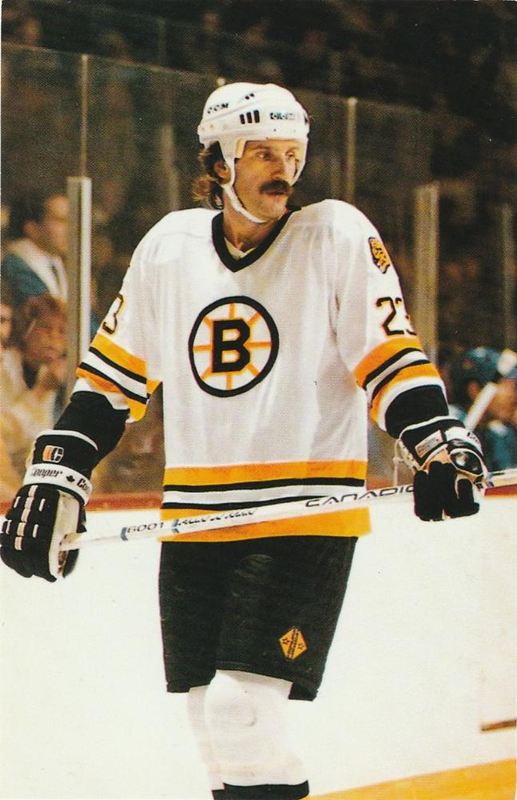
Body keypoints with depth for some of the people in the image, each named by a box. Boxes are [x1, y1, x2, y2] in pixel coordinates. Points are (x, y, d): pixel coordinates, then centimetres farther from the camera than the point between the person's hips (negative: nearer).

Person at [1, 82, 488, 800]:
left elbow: (389, 351, -3)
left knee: (240, 711, -15)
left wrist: (439, 441, -18)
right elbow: (114, 370, 13)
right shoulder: (170, 245, 7)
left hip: (306, 512, -4)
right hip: (194, 520, 4)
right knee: (213, 719, 7)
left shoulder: (337, 235, -2)